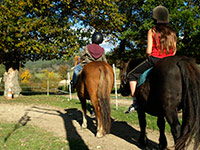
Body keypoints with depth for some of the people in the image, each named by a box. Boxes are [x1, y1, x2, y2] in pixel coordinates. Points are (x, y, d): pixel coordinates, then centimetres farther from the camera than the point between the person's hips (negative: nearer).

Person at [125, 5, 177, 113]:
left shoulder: (152, 31, -4)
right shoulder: (172, 33, 8)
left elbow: (148, 51, -11)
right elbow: (174, 51, 7)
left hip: (154, 60, -4)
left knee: (132, 75, 13)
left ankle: (135, 102, 2)